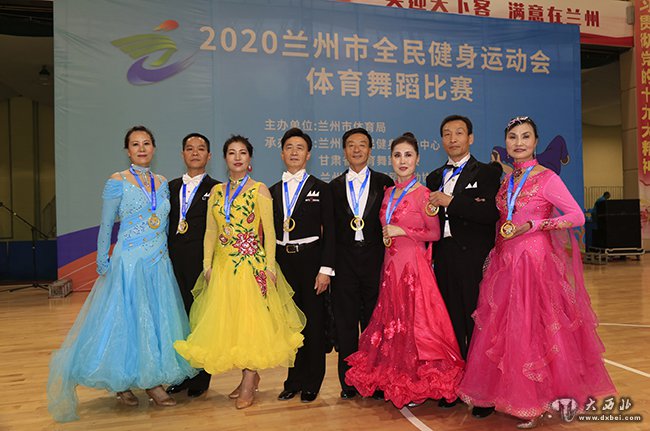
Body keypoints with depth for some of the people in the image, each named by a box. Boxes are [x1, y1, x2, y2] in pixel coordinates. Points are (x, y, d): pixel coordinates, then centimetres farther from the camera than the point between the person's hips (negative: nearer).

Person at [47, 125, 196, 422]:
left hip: (159, 264, 5)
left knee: (158, 320, 8)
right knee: (126, 318, 1)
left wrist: (164, 252, 13)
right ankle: (122, 382, 17)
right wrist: (102, 264, -6)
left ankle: (153, 381, 20)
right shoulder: (117, 182, -5)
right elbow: (105, 227, -4)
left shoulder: (162, 183, 9)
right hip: (129, 263, -5)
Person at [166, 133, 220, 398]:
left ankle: (200, 378, 16)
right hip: (174, 261, 4)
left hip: (201, 262, -4)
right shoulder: (172, 186, 14)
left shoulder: (215, 189, 1)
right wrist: (165, 256, 4)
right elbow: (167, 224, 12)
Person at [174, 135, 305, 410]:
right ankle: (250, 376, 22)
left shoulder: (259, 190, -1)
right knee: (227, 320, 7)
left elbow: (269, 231, -4)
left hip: (252, 263, -4)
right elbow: (211, 231, 10)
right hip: (223, 263, 5)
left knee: (251, 318, -2)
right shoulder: (216, 191, 11)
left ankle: (249, 379, 10)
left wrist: (270, 266, -10)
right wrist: (207, 264, 3)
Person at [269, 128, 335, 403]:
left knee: (314, 323, 4)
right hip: (282, 261, 3)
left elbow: (329, 231, -3)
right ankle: (294, 381, 24)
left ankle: (311, 383, 18)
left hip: (310, 260, -3)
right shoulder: (274, 191, 12)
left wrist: (326, 269, -10)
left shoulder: (320, 188, 2)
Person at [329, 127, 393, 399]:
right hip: (345, 261, 2)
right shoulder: (334, 186, 11)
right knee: (346, 324, 6)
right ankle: (349, 383, 18)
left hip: (375, 258, -1)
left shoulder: (384, 183, 6)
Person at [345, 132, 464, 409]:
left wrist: (402, 231, -14)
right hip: (391, 264, 7)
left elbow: (435, 233, -8)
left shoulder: (422, 193, -9)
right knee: (392, 321, 11)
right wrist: (386, 235, 6)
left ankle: (418, 386, 15)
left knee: (414, 320, 0)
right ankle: (398, 382, 26)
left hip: (414, 265, -7)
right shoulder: (388, 193, 11)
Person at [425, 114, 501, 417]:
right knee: (452, 325, 11)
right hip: (444, 260, 5)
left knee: (478, 325, -1)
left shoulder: (487, 173, 1)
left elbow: (492, 213, -15)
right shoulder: (435, 177, 17)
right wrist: (429, 255, 7)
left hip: (474, 260, -5)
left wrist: (450, 202, -15)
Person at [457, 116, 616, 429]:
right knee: (505, 328, 8)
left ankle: (535, 401, 13)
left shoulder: (547, 178, -7)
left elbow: (577, 217, -11)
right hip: (505, 262, 6)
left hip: (535, 261, -6)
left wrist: (532, 225, -17)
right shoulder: (506, 180, 12)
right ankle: (512, 392, 22)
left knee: (533, 328, -2)